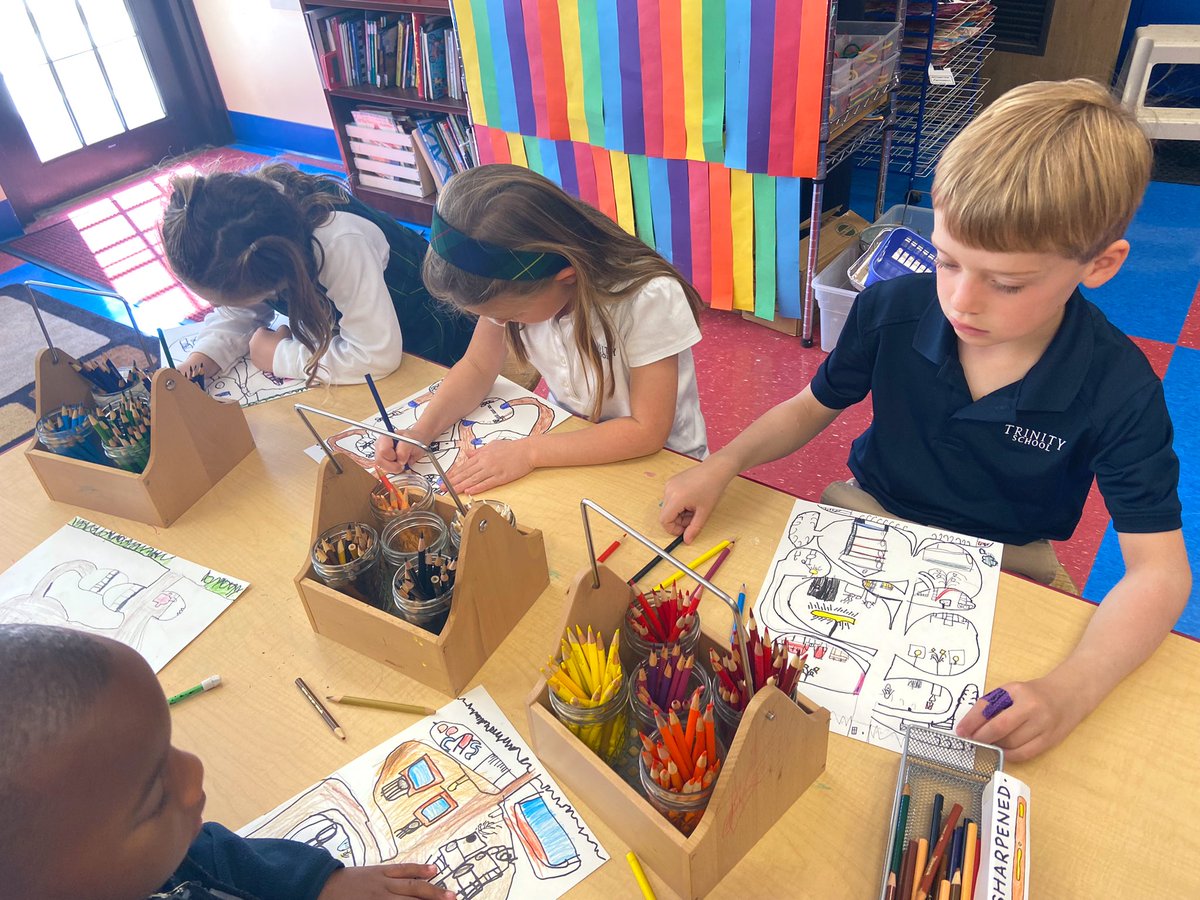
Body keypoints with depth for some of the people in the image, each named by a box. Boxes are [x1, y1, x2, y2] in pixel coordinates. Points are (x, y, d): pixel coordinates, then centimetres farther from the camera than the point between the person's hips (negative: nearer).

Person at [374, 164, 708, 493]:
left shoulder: (649, 298, -29)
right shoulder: (511, 281, -15)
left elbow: (646, 431, -23)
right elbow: (478, 367, 0)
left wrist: (529, 452, -26)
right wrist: (421, 432, -16)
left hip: (655, 460, -4)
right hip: (567, 437, 4)